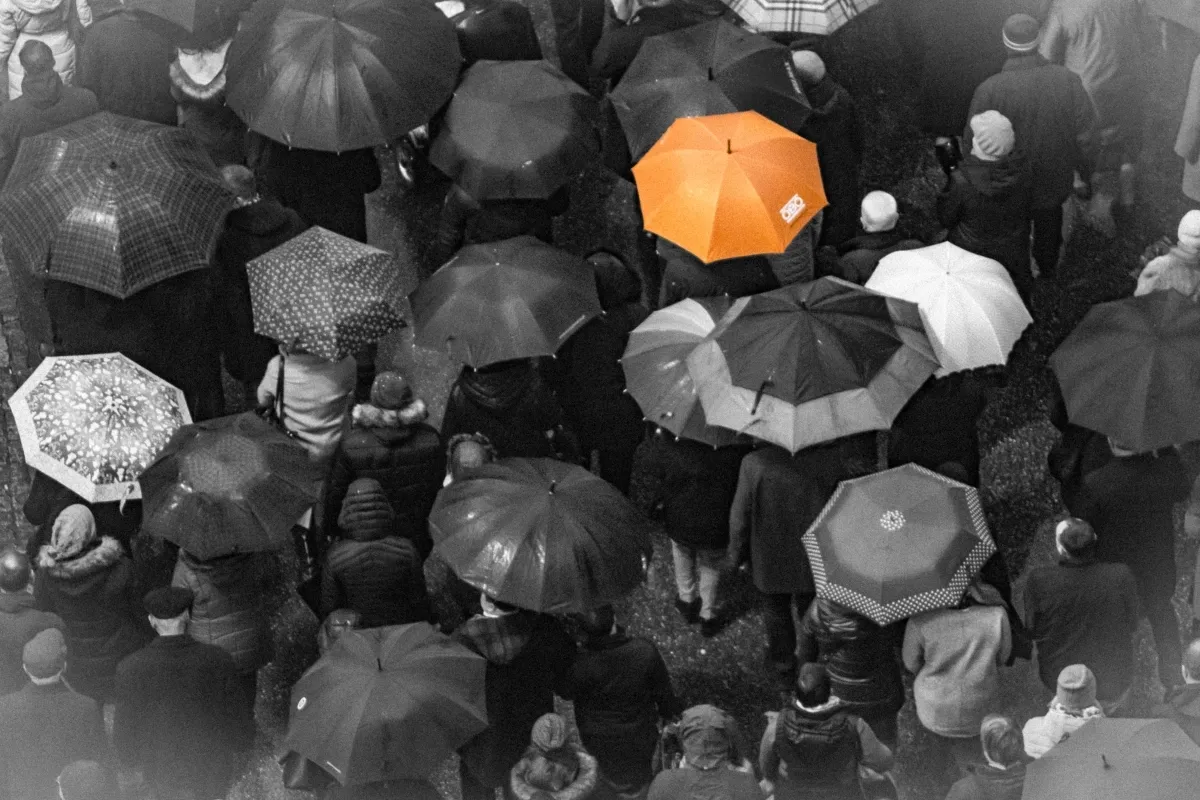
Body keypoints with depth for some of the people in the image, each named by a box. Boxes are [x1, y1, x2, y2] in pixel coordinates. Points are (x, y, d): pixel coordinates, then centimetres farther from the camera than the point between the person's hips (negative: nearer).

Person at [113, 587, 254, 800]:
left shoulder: (130, 669, -21)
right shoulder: (219, 661, -20)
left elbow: (126, 730, -11)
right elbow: (241, 725, -11)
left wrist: (131, 758, 9)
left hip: (163, 774, 0)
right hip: (215, 774, 0)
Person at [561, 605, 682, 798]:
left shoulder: (581, 665, -39)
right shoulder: (645, 651, -33)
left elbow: (566, 693, -15)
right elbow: (663, 689, -15)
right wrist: (669, 712, 7)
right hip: (639, 731, 1)